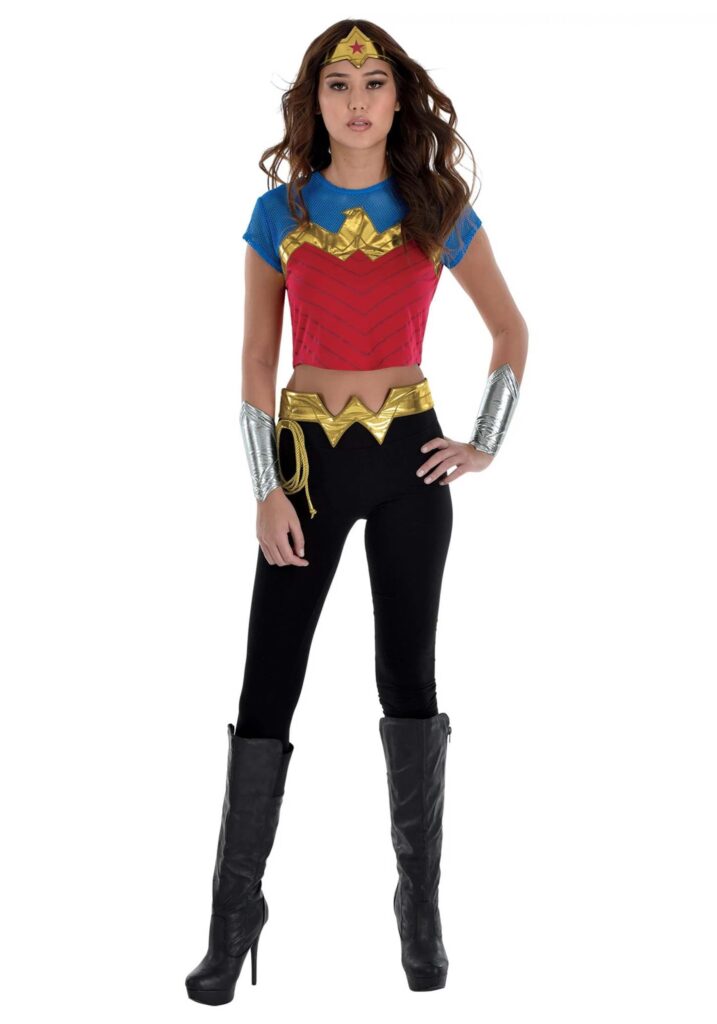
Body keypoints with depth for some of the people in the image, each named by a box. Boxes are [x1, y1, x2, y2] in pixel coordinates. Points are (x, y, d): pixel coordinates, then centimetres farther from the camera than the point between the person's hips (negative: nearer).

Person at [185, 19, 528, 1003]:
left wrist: (486, 443, 4)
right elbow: (257, 361, 1)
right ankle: (235, 913, 9)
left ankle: (422, 904, 19)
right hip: (306, 456, 0)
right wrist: (266, 488, -7)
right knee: (268, 682, -1)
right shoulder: (280, 212, 1)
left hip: (408, 456, 0)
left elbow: (512, 330, 12)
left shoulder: (439, 211, 2)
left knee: (409, 676, 6)